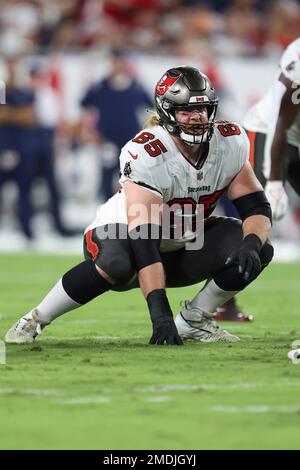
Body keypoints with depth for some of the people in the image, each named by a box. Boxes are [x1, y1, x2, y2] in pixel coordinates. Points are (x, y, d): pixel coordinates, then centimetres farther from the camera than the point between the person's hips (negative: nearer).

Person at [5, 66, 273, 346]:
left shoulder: (230, 142, -13)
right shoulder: (146, 155, -31)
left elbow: (257, 207, -9)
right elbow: (143, 241, -38)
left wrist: (251, 244, -34)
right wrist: (159, 312, -46)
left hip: (180, 249, 6)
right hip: (122, 233, -6)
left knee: (259, 249, -16)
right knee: (117, 263, -41)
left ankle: (194, 320, 1)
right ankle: (35, 320, -20)